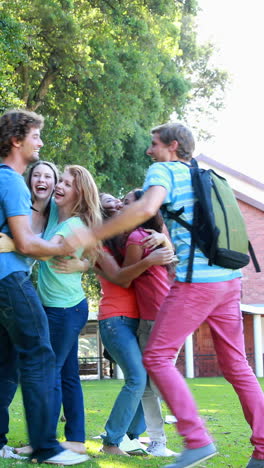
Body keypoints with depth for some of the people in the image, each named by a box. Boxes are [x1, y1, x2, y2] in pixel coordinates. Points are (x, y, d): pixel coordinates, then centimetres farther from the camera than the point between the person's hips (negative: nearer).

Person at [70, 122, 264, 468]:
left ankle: (197, 440, -11)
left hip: (196, 281, -8)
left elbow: (146, 208, -20)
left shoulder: (163, 171, -1)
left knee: (157, 357, -2)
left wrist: (94, 235, -17)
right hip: (230, 279, 8)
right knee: (236, 365, 11)